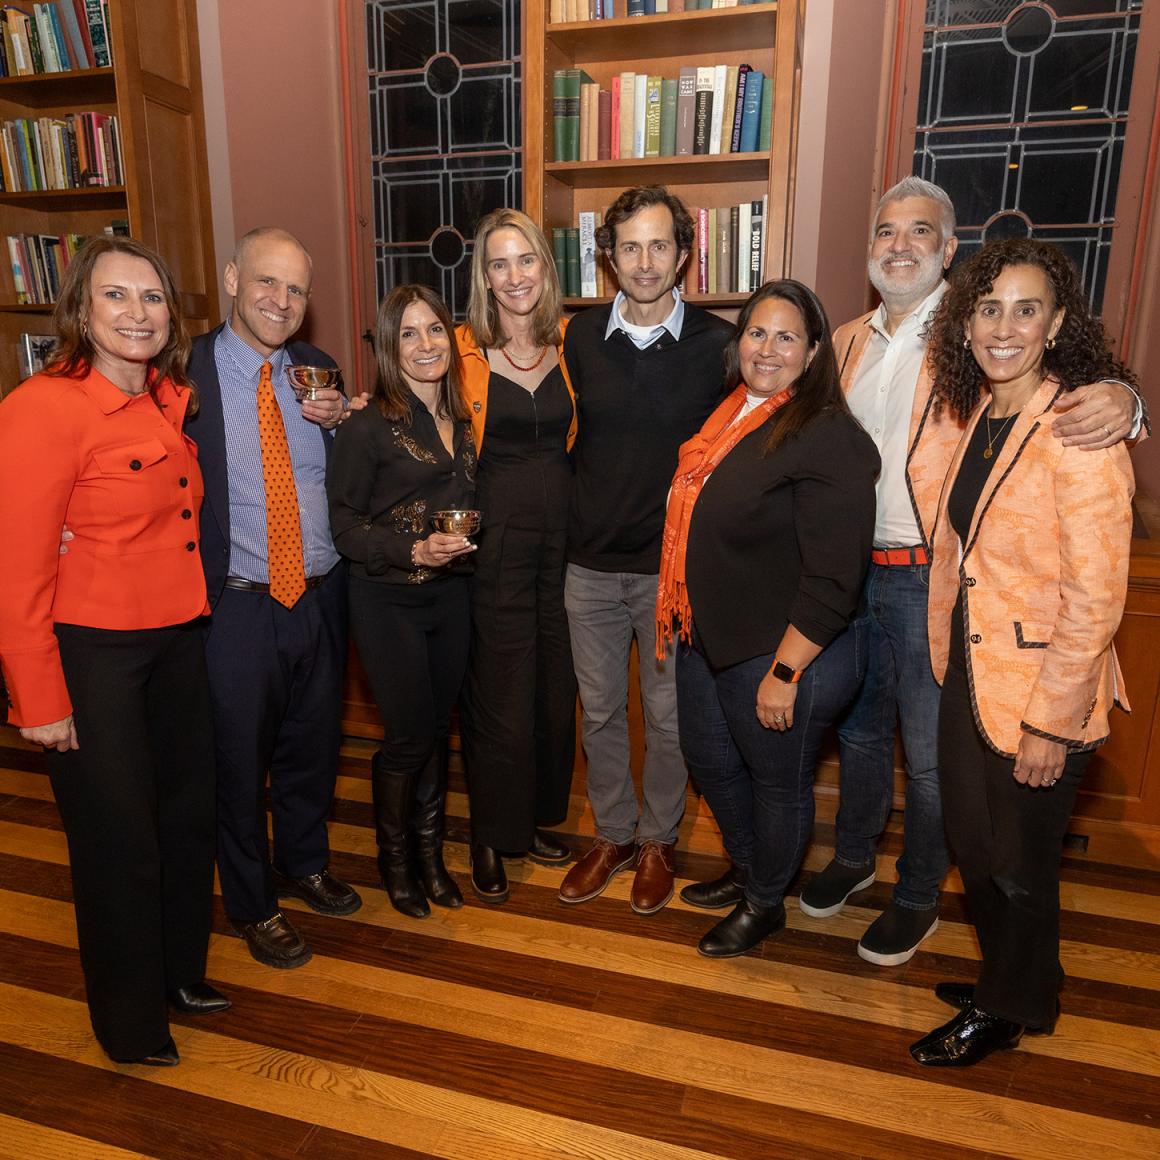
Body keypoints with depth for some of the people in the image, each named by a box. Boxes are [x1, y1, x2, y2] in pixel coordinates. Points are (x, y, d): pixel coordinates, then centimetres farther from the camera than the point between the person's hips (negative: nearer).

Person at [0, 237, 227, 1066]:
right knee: (119, 840, 10)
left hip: (177, 639, 7)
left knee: (189, 816, 19)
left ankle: (181, 972, 45)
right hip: (92, 653, -7)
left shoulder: (170, 401, 5)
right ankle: (130, 1022, 36)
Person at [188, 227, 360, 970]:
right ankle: (253, 905, 37)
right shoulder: (184, 371, -9)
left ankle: (305, 865, 47)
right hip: (235, 604, -4)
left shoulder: (317, 369, 5)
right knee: (240, 763, 13)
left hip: (321, 596, 5)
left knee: (314, 748, 21)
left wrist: (340, 424, -8)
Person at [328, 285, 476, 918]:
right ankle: (394, 859, 28)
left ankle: (429, 851, 34)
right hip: (388, 600, -5)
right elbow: (344, 522, -11)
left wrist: (463, 543, 4)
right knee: (409, 735, 3)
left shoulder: (459, 419, 7)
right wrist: (413, 551, -22)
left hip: (450, 593, 6)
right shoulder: (370, 425, -12)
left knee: (437, 727, 14)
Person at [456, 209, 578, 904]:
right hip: (495, 539, -4)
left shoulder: (569, 343, 4)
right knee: (500, 695, 5)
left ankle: (539, 818, 36)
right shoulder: (464, 349, -7)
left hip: (563, 533, 4)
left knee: (557, 688, 14)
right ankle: (492, 837, 27)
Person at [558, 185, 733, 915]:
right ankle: (613, 835, 35)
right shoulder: (582, 337, 1)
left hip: (676, 565, -2)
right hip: (592, 561, 3)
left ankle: (658, 841, 34)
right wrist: (582, 519, 8)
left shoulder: (718, 344, -7)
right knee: (599, 710, 14)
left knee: (669, 714, 12)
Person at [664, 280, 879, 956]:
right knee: (709, 758, 24)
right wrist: (695, 626, 14)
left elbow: (832, 579, -23)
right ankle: (747, 872, 50)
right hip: (711, 638, 9)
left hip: (785, 651, -9)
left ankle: (765, 904, 40)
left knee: (777, 783, 14)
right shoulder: (731, 413, 6)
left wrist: (784, 673, -21)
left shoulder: (829, 438, -20)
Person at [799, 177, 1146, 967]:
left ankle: (918, 899, 29)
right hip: (851, 569, 5)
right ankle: (854, 856, 42)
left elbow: (1072, 384, -13)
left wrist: (1120, 398, -35)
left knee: (929, 750, 7)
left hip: (931, 576, -5)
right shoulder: (848, 343, 10)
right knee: (858, 724, 20)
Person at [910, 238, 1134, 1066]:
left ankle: (1008, 1011, 40)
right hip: (968, 677, 7)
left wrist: (1051, 723, -17)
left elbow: (1095, 601, -19)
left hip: (1040, 694, -7)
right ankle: (1005, 979, 48)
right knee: (972, 846, 22)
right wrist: (945, 655, 9)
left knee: (1019, 865, 14)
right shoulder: (976, 416, 4)